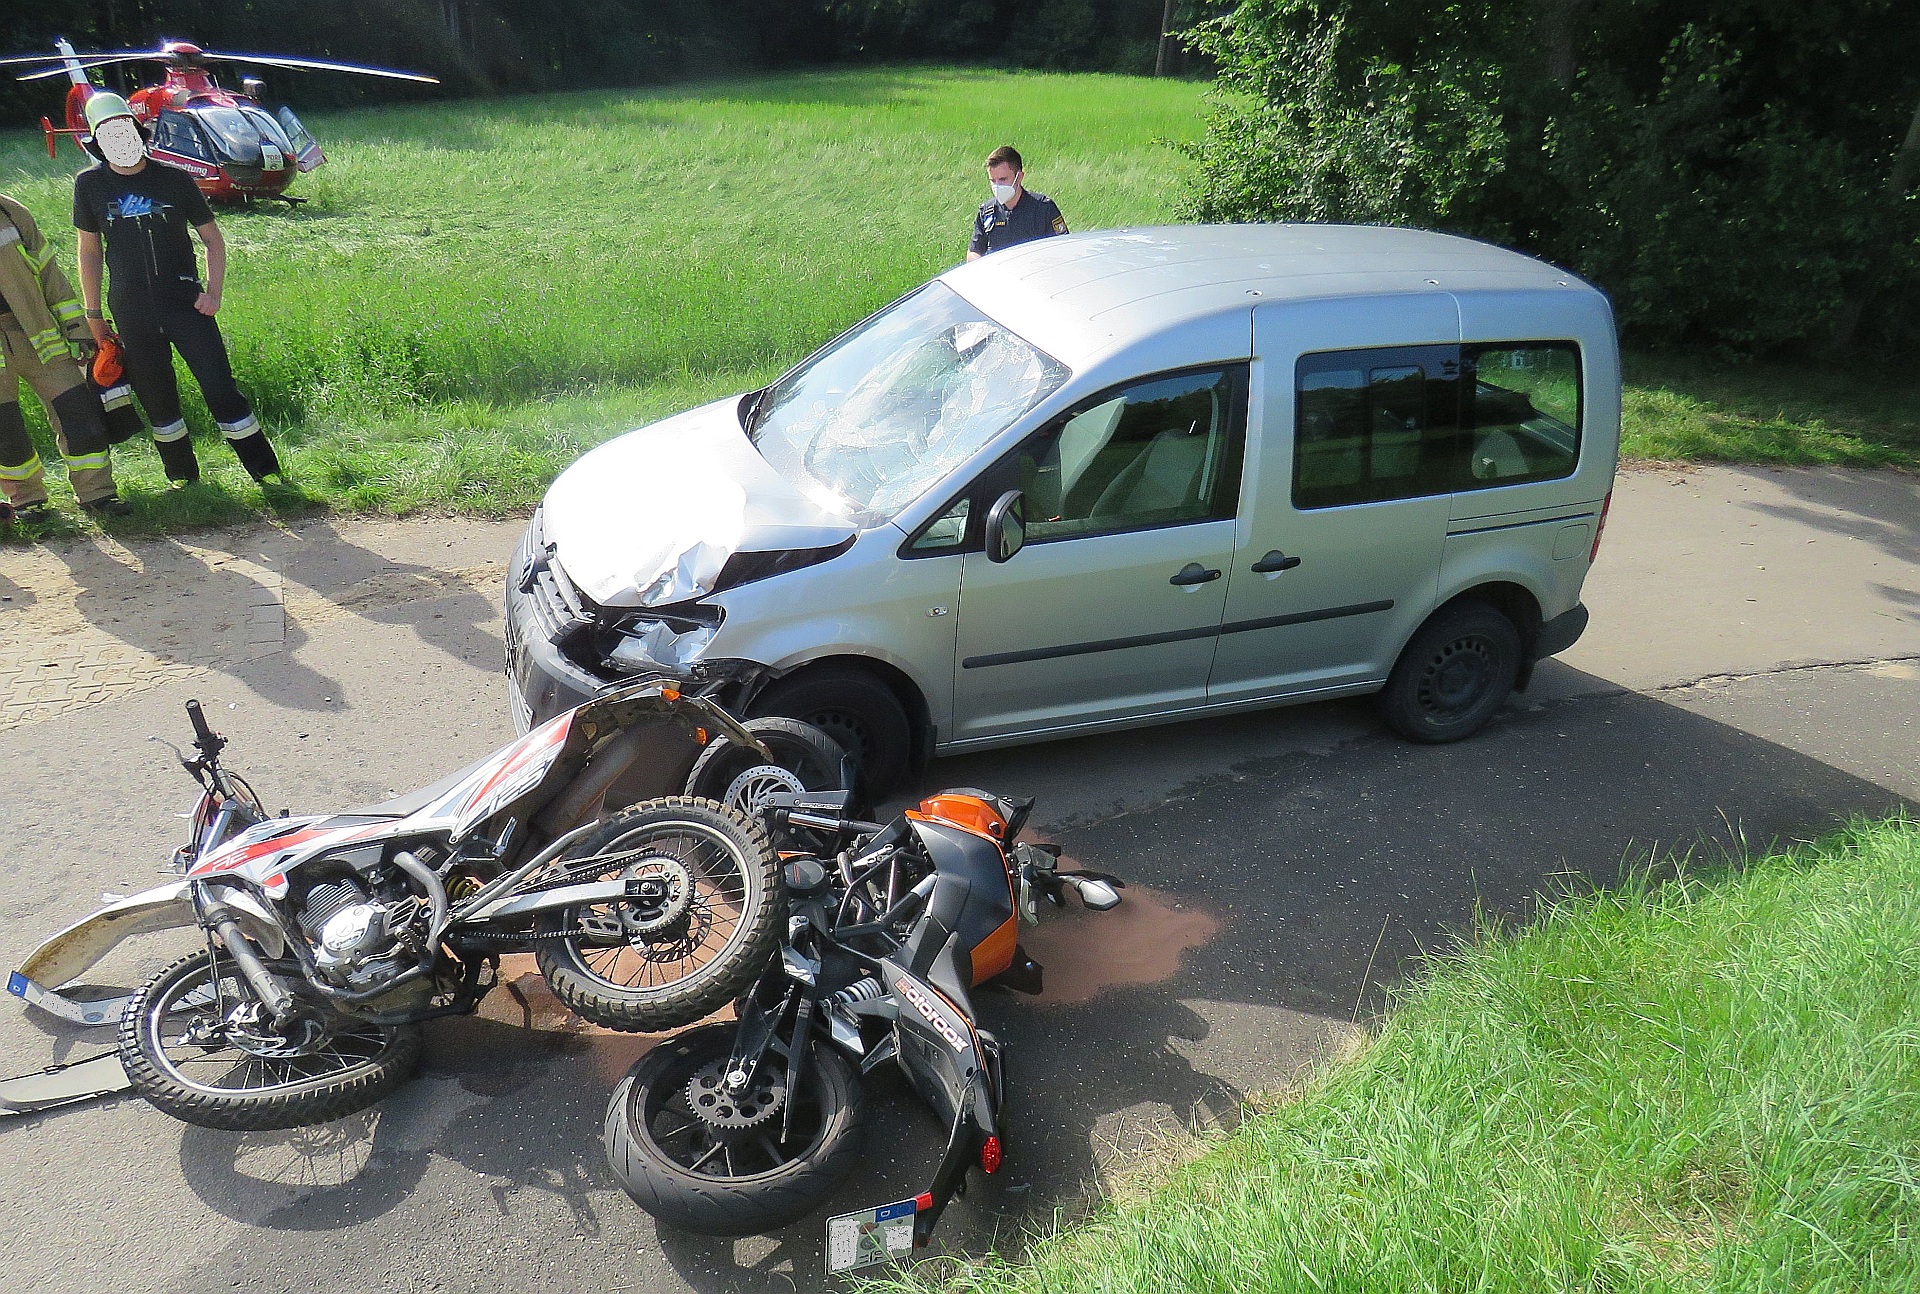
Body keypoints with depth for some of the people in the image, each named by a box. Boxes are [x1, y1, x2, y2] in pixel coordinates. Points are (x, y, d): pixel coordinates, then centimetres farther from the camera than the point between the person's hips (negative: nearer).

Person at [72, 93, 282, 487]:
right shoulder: (89, 184, 4)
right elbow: (89, 251, 11)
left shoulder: (175, 179, 0)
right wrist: (94, 314, 9)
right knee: (156, 398, 7)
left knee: (219, 387, -8)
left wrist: (214, 292, -7)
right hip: (132, 313, 2)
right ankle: (181, 476, 19)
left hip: (186, 305, -2)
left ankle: (266, 470, -2)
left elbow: (213, 239, 7)